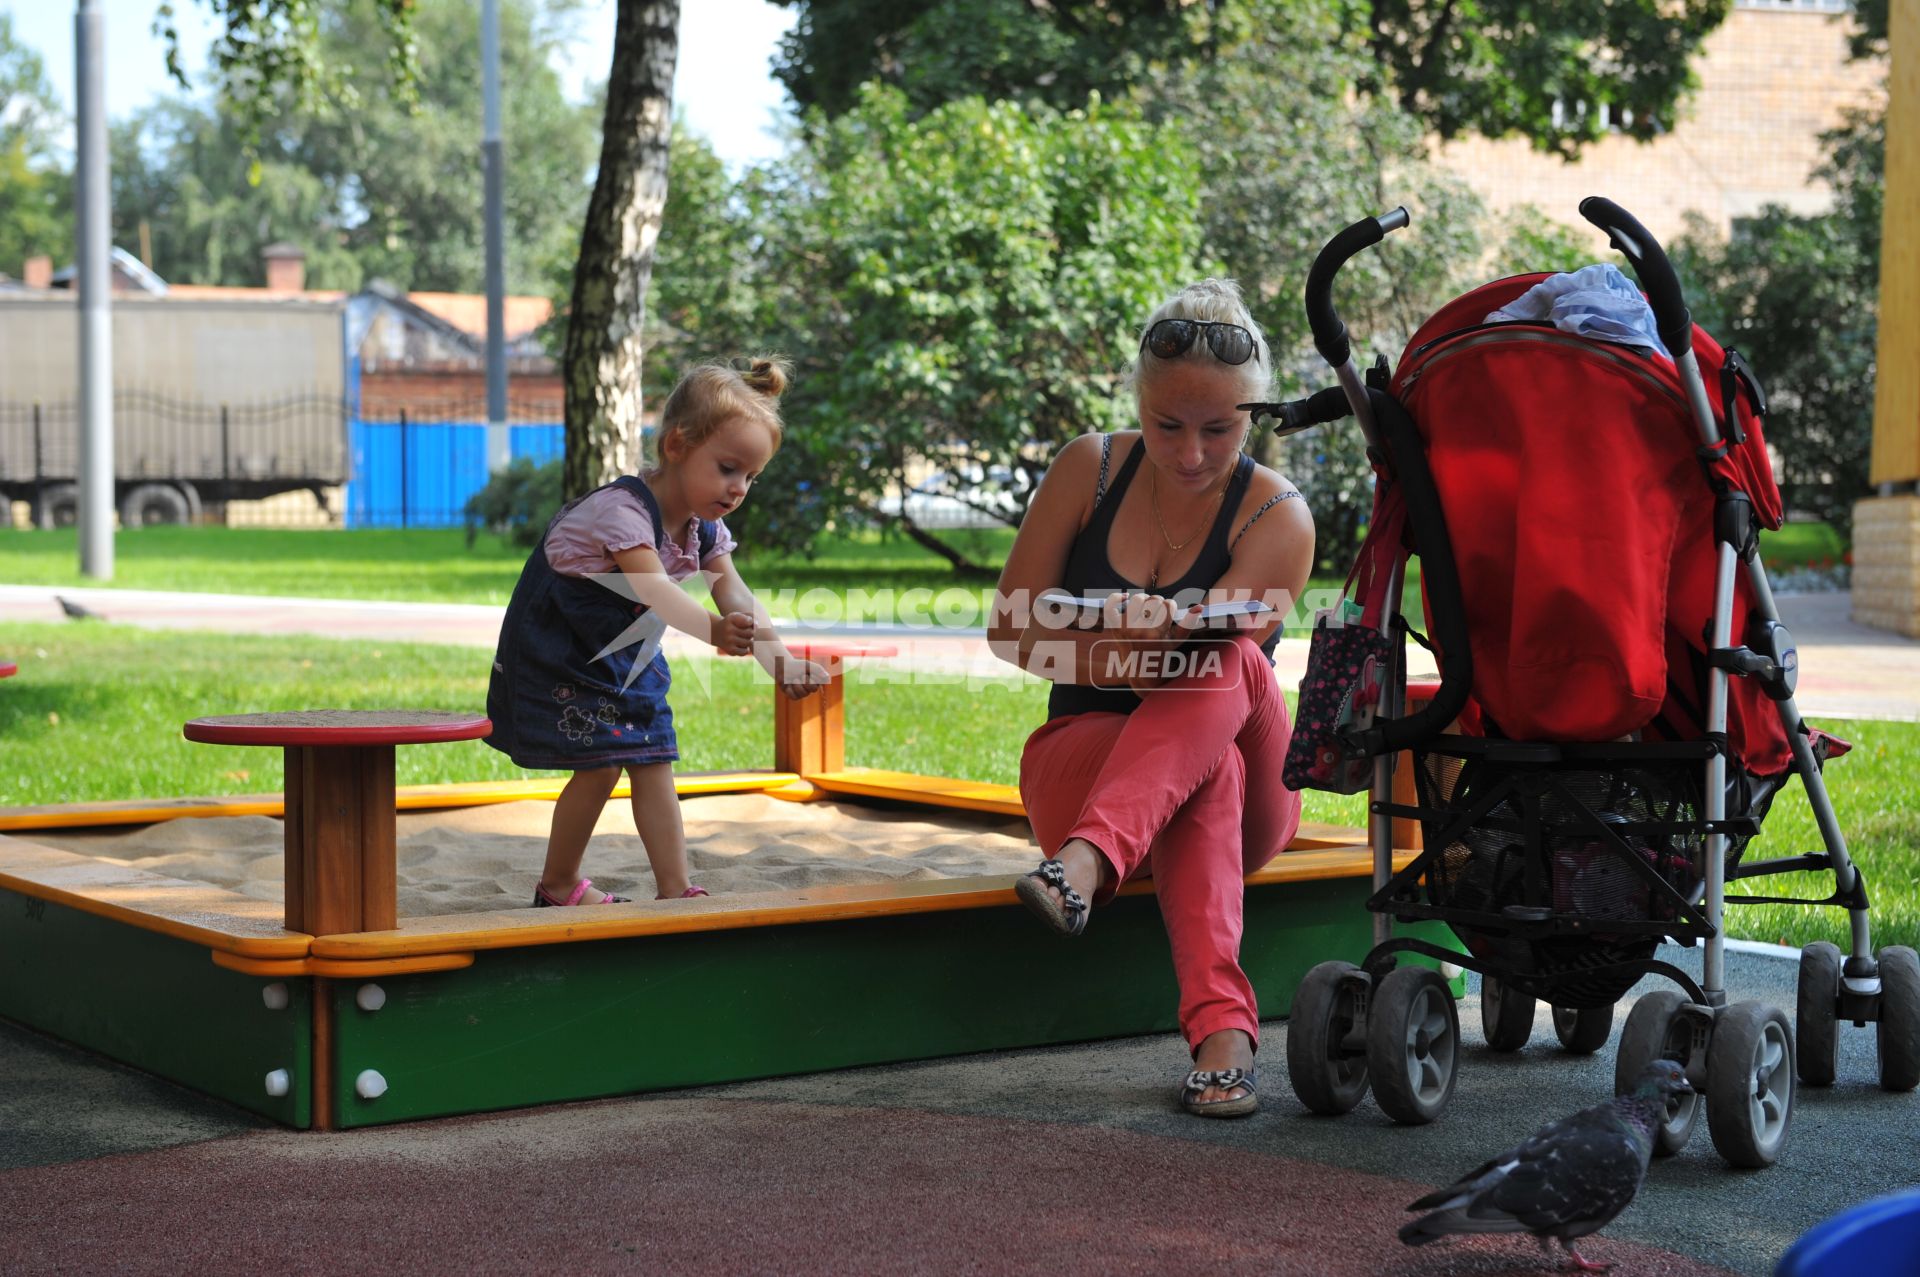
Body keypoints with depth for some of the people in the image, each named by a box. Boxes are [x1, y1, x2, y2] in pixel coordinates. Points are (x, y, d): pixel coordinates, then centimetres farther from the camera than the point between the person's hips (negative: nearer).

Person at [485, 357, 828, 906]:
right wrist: (714, 631, -65)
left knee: (653, 763, 0)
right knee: (599, 768, -10)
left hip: (628, 656, 8)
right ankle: (558, 886, 9)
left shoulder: (704, 530, -5)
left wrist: (779, 658, -34)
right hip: (559, 651, -7)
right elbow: (654, 588, -47)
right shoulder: (622, 509, -31)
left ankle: (674, 891, 1)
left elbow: (737, 597, -15)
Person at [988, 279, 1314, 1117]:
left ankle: (1083, 863, -57)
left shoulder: (1276, 518, -7)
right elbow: (1011, 631, -3)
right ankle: (1221, 1024, -55)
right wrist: (1137, 661, -22)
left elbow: (1206, 652, -20)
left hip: (1247, 803, 0)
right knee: (1207, 765, -36)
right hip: (1079, 766, 1)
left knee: (1226, 666, -34)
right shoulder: (1090, 469, -1)